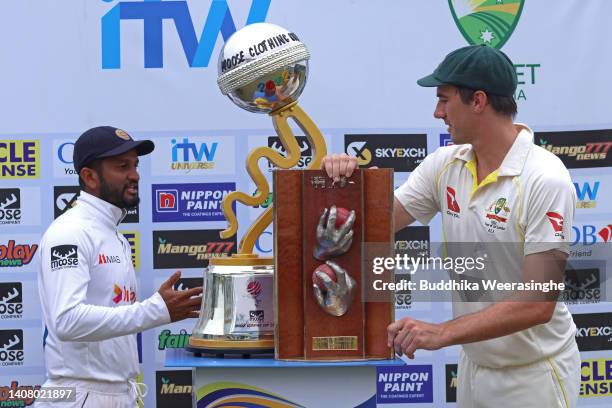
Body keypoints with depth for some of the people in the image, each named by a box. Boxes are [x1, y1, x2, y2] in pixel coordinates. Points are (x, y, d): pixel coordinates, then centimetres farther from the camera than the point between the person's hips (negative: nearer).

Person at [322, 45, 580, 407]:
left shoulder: (545, 180, -22)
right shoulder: (445, 164, -1)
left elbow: (538, 303, -26)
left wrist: (442, 333, -31)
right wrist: (344, 178, -15)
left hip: (532, 374, -6)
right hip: (473, 363, 6)